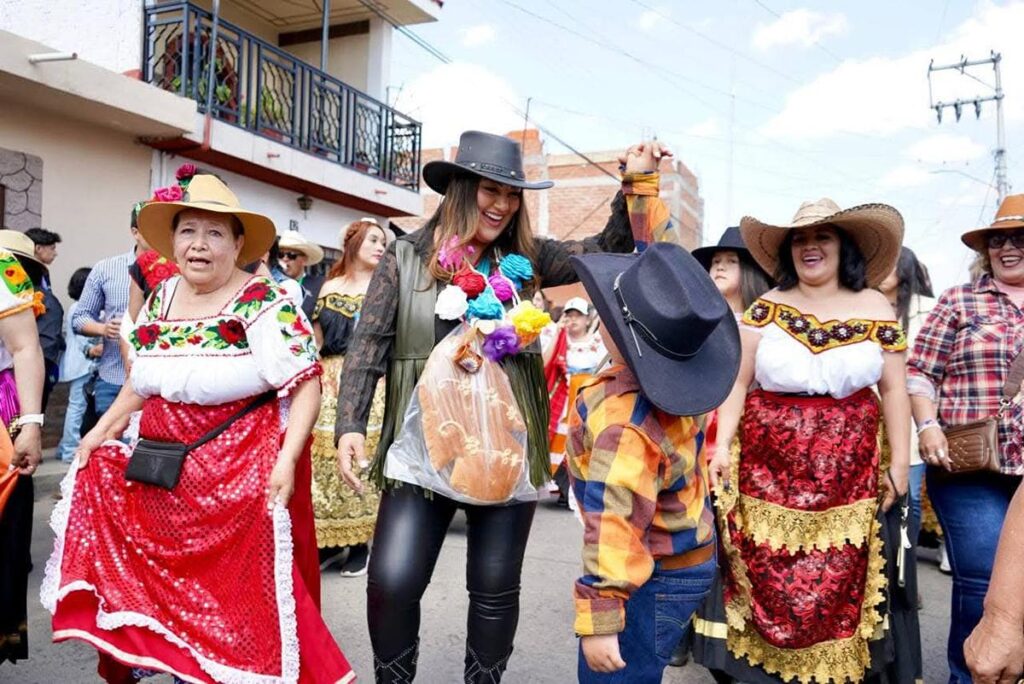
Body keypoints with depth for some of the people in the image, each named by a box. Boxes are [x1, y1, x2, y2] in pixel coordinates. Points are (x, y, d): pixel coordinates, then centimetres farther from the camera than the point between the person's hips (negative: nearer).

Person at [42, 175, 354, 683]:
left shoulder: (265, 303, -13)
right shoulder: (161, 298, 8)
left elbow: (306, 383, -16)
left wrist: (287, 459, -25)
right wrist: (102, 429, 17)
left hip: (240, 471, -6)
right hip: (160, 467, 6)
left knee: (235, 585, -1)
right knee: (161, 575, 13)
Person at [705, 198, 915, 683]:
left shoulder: (874, 308, 3)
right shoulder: (766, 308, 1)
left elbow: (894, 389, 5)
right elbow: (737, 383, 1)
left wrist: (899, 462, 3)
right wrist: (721, 446, -8)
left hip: (847, 468, 1)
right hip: (770, 463, 0)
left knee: (837, 581, 5)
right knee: (770, 577, 4)